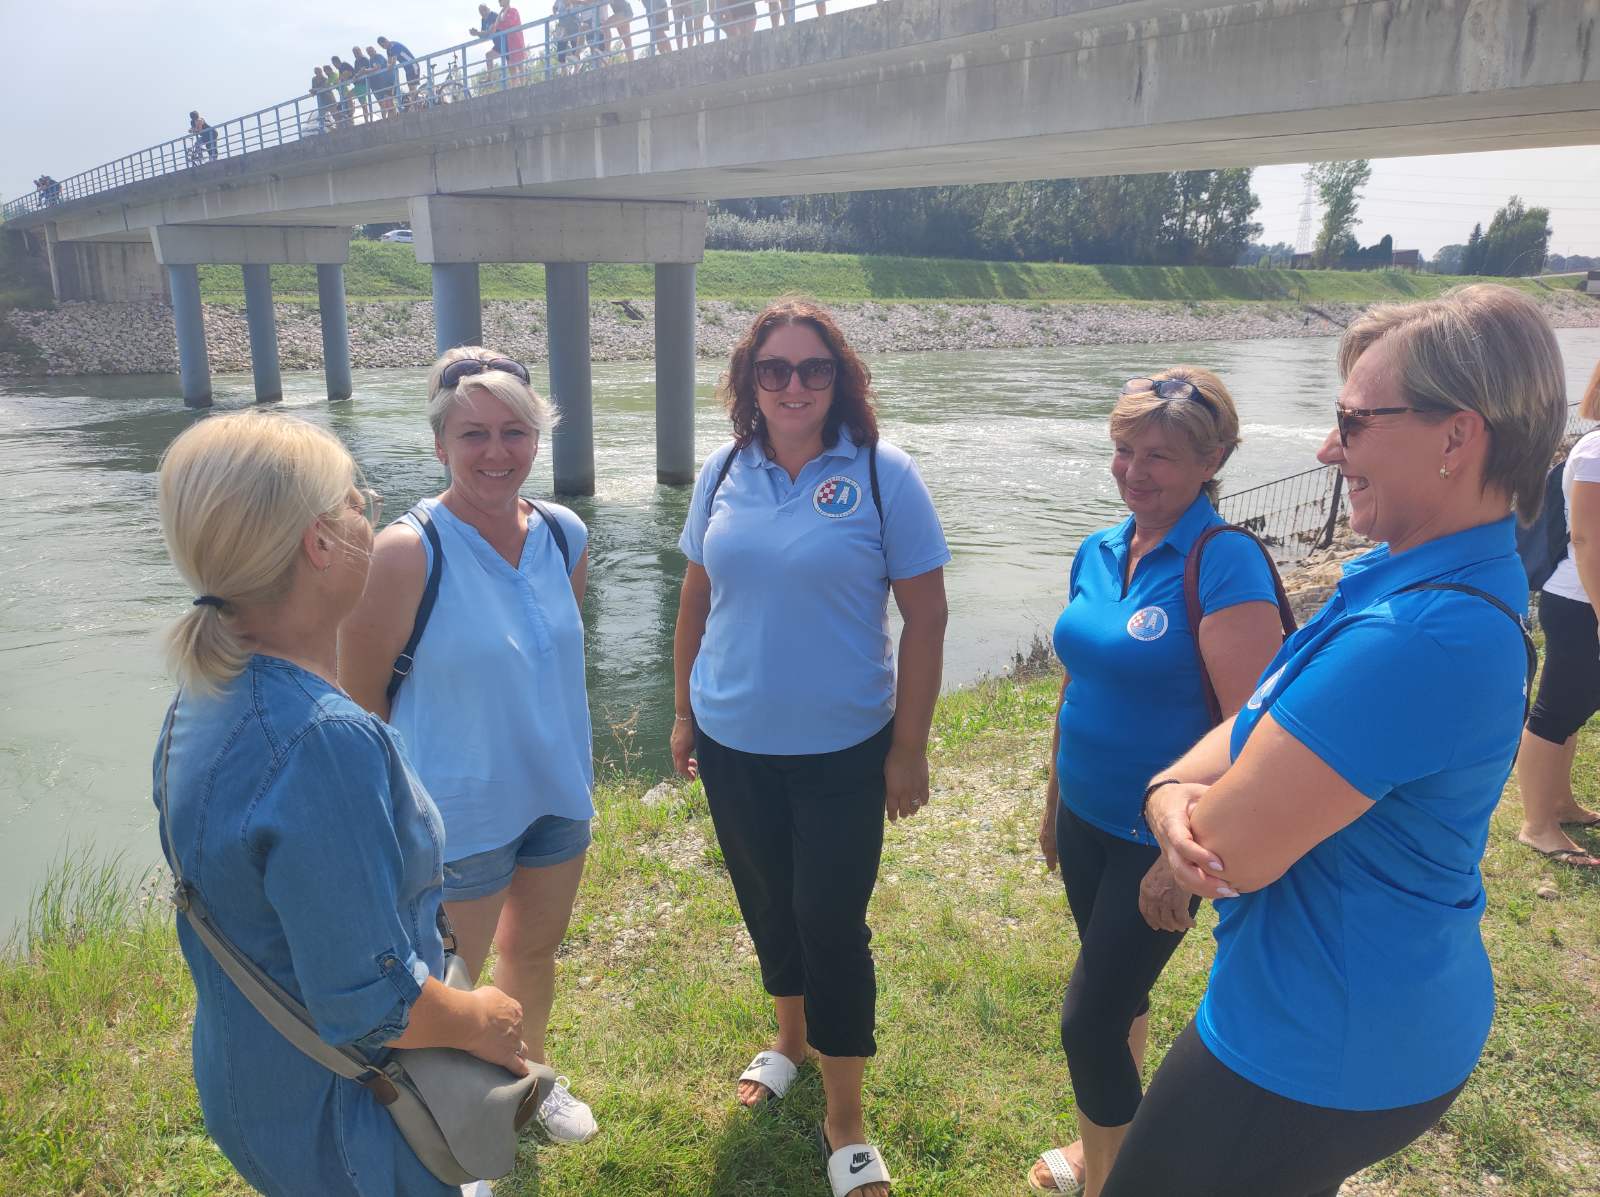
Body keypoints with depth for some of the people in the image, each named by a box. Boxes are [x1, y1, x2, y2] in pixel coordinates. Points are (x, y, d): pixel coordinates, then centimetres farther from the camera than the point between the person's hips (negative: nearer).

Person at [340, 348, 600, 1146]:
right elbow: (360, 699, -15)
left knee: (535, 946, 26)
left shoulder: (564, 535, -5)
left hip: (558, 792, 5)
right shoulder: (407, 552, -23)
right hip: (457, 811, -5)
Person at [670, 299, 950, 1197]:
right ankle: (791, 1039, 47)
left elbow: (926, 616, -10)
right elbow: (698, 600, 9)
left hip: (842, 752, -4)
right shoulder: (726, 472, 0)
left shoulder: (881, 473, -12)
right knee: (768, 905, 20)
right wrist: (684, 712, 11)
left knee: (832, 923, 3)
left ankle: (847, 1123, 23)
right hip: (734, 746, 4)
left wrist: (909, 750, -9)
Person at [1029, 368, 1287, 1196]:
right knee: (1119, 994, 23)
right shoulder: (1097, 553, 2)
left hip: (1160, 838, -6)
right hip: (1088, 819, 7)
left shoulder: (1225, 565, -20)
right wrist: (1053, 804, 16)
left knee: (1089, 1020, 2)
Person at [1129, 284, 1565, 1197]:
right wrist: (1173, 792, -18)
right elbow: (1260, 722, 2)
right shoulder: (1405, 573, 1)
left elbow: (1233, 848, -29)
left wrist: (1185, 810, -6)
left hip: (1313, 1048, -9)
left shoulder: (1420, 636, -32)